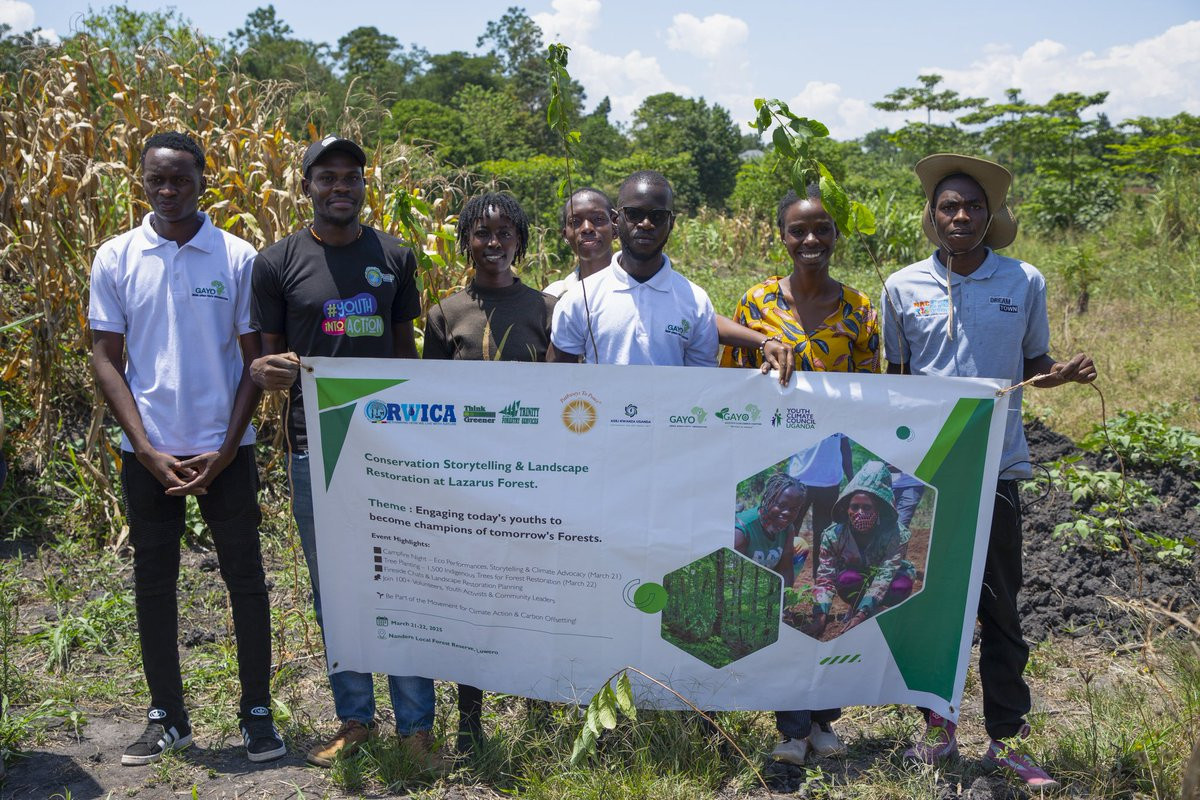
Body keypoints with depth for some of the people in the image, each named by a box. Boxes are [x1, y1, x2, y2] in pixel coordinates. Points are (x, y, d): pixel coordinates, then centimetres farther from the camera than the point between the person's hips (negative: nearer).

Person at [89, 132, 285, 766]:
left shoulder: (238, 257, -3)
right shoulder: (116, 258, 1)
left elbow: (255, 359, 0)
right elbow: (105, 358, 1)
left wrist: (225, 451, -8)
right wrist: (148, 450, -7)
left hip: (223, 449, -1)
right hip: (148, 451, 2)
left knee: (244, 576, 4)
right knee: (153, 580, 9)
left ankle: (257, 712, 18)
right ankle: (166, 716, 24)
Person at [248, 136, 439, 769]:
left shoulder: (395, 257, 7)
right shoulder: (277, 263, 1)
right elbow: (266, 358, 5)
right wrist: (269, 372, -20)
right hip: (315, 448, 0)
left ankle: (415, 724, 14)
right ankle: (354, 717, 25)